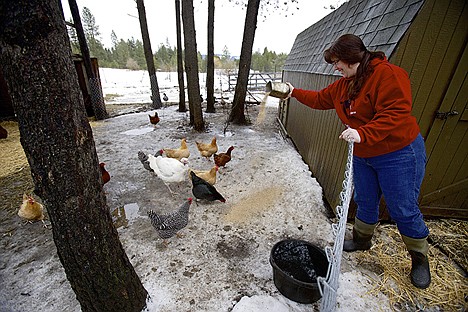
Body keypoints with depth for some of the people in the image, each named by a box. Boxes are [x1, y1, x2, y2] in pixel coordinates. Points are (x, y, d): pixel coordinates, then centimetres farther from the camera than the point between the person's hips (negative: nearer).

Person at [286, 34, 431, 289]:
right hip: (363, 156, 7)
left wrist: (362, 134, -37)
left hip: (398, 155, -7)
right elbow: (320, 99, 18)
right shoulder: (343, 85, 8)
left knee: (403, 210, 4)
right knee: (365, 203, 18)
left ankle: (419, 259, 29)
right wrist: (295, 93, 13)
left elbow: (396, 113, -27)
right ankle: (362, 240, 40)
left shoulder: (388, 74, -18)